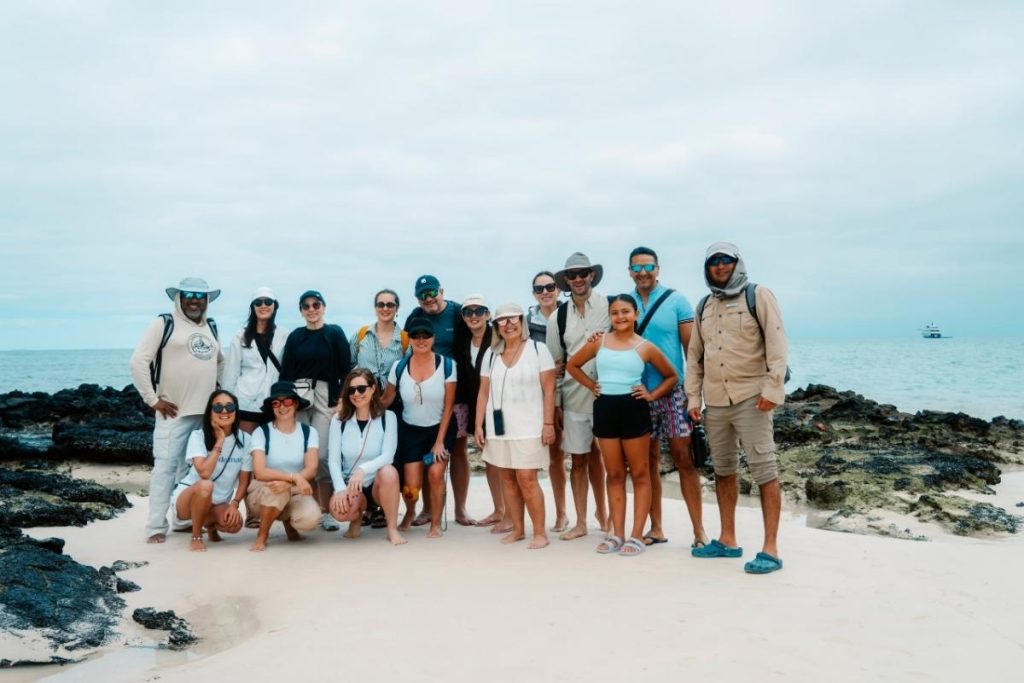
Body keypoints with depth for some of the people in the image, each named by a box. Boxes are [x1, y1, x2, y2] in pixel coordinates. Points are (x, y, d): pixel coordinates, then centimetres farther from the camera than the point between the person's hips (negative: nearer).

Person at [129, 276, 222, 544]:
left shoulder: (211, 328, 15)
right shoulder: (164, 323, -4)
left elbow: (220, 362, 29)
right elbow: (138, 361, -9)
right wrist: (152, 399, -11)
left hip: (207, 412, 6)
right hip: (174, 411, -6)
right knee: (166, 466, -6)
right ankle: (156, 526, -2)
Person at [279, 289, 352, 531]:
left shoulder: (335, 333, 4)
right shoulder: (295, 336, 12)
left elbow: (345, 369, 1)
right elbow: (286, 371, 11)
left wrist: (343, 400, -5)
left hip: (326, 398, -3)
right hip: (298, 397, 3)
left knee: (322, 454, -10)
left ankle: (327, 511, -3)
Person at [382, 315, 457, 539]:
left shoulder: (446, 364, -14)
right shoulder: (399, 367, -9)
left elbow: (448, 406, -10)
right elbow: (386, 399, 1)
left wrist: (440, 441, -11)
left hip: (441, 428, -1)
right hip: (410, 430, 1)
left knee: (436, 474, -19)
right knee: (411, 486, -5)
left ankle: (436, 524, 3)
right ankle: (409, 513, 31)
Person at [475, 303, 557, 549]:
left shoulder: (538, 349, 0)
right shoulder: (491, 354, 11)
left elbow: (548, 390, -3)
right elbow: (483, 392, 12)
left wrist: (548, 423, -9)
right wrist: (479, 424, 6)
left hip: (528, 427, -4)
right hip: (498, 426, 4)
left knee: (526, 479, -8)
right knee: (507, 478, 7)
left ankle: (540, 532, 3)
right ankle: (518, 528, 18)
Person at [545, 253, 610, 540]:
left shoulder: (609, 306, -2)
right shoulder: (557, 317, 6)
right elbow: (555, 363, 8)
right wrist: (555, 404, 7)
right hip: (574, 396, 2)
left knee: (596, 455, 9)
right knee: (578, 460, 7)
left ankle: (603, 512, 26)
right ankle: (581, 522, 18)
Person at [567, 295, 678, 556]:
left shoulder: (645, 347, -1)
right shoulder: (599, 342, 5)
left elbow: (672, 376, 9)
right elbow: (572, 365, 16)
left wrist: (652, 395, -2)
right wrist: (591, 385, 7)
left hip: (633, 409, -3)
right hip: (605, 408, 3)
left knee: (640, 474, 3)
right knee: (614, 475, 9)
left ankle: (637, 536, 7)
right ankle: (617, 535, 14)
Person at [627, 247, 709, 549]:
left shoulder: (676, 300, -1)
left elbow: (691, 348, -2)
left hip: (672, 392, -3)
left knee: (684, 458, -4)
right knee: (649, 460, 9)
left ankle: (699, 530, 2)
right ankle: (656, 528, 18)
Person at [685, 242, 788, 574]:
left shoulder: (758, 295, -2)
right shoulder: (704, 307, 14)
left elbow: (776, 343, -10)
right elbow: (694, 355, 16)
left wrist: (772, 388, -18)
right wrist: (693, 395, 9)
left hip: (750, 397, -6)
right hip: (715, 401, 6)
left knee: (764, 470, -6)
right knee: (723, 471, 13)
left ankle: (770, 549, -2)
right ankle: (728, 540, 24)